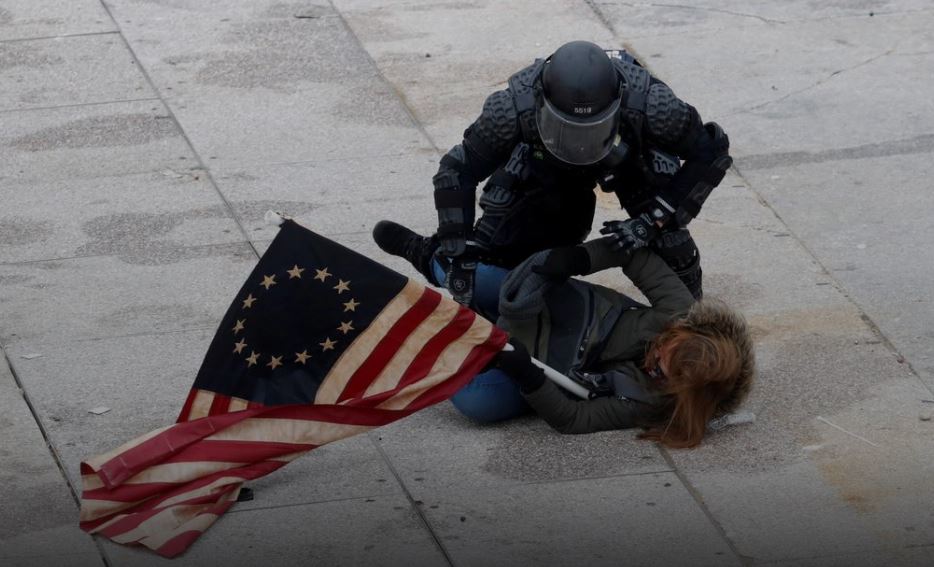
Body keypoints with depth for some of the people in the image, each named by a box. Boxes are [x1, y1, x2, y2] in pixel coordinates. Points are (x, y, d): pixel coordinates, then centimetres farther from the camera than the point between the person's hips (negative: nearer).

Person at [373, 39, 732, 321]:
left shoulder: (648, 104, -43)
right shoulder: (514, 108, -40)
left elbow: (712, 152, -30)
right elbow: (458, 171, -27)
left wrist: (652, 221, -38)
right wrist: (457, 253, -32)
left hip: (631, 154, 0)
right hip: (543, 164, 0)